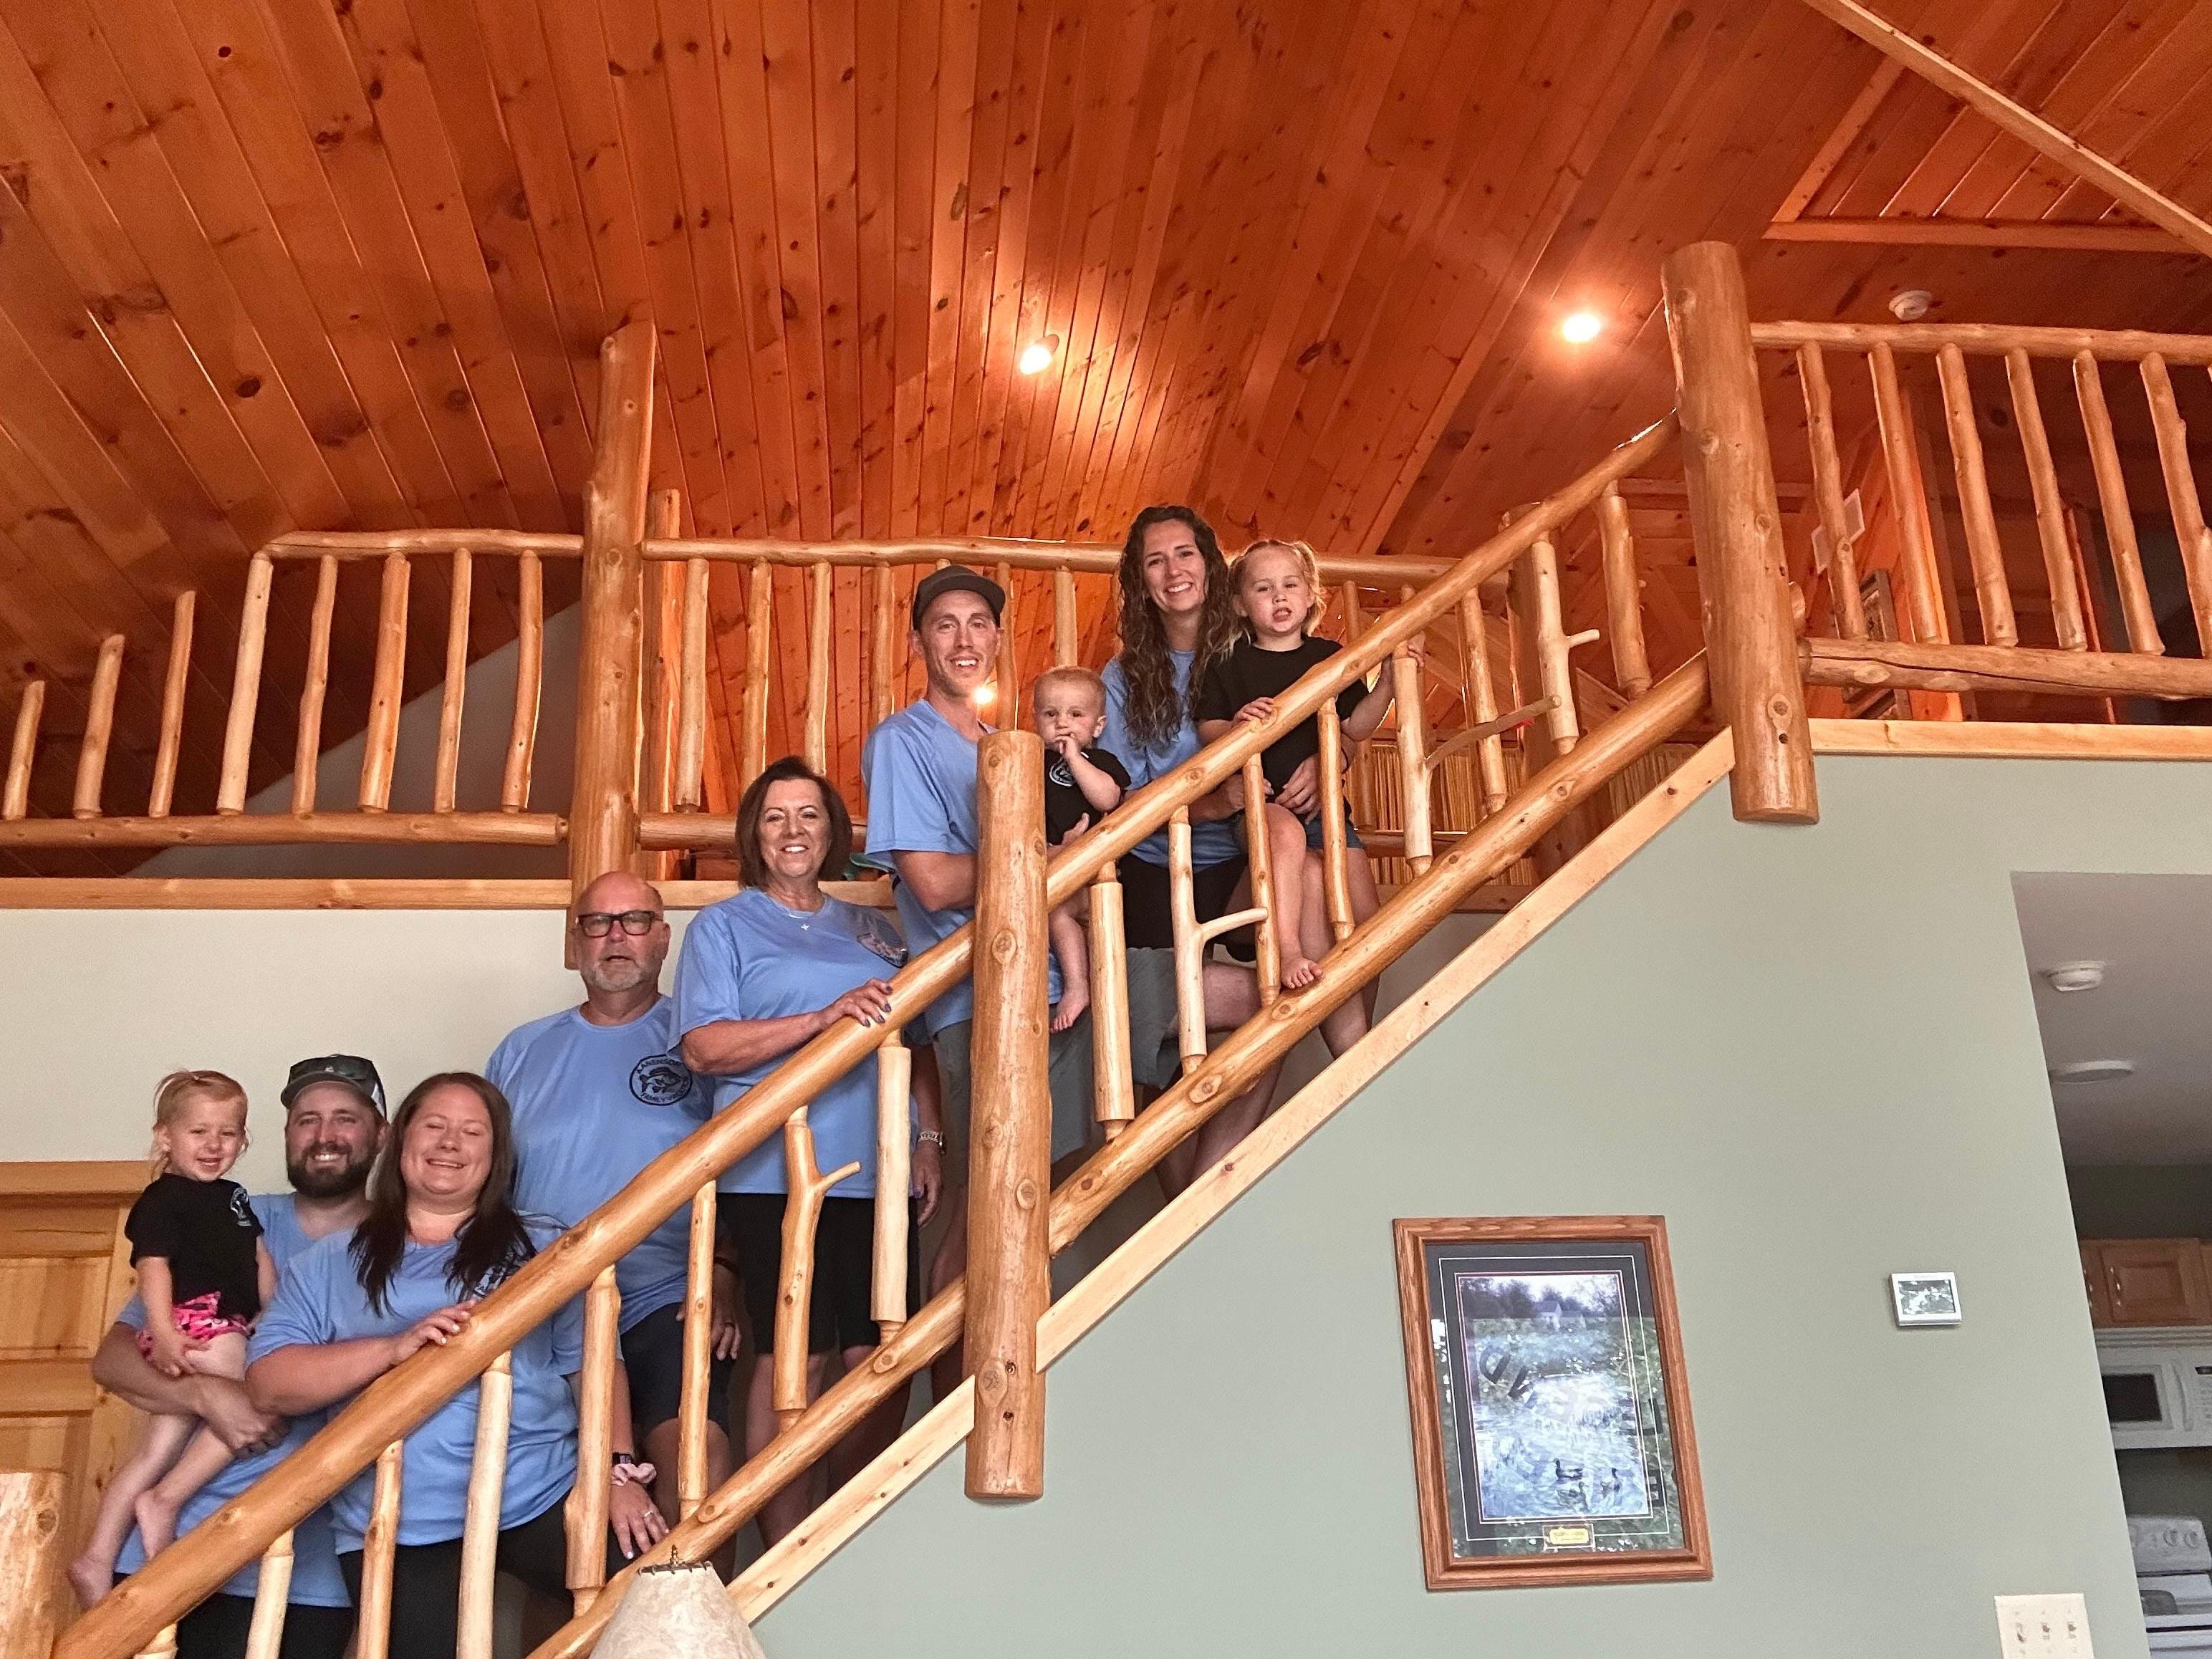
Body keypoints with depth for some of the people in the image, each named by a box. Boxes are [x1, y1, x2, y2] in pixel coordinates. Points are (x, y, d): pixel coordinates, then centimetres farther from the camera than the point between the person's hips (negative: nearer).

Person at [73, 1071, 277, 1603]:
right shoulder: (162, 1200, -3)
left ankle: (97, 1558, 12)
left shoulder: (233, 1196, 23)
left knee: (156, 1448, 8)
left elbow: (259, 1261, 25)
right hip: (195, 1325, -8)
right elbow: (153, 1265, -15)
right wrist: (165, 1334, -27)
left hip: (228, 1325, 8)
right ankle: (164, 1502, -12)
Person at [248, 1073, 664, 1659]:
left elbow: (593, 1363, 6)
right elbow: (268, 1383, 0)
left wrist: (617, 1470, -10)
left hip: (544, 1497, 0)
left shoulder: (542, 1249, 12)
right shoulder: (330, 1265, 12)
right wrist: (396, 1347, -14)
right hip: (397, 1529, 0)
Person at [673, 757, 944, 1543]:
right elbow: (704, 1047, -6)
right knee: (794, 1355, -6)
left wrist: (929, 1139, 9)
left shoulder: (870, 929, 21)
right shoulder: (723, 926, 7)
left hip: (878, 1173, 5)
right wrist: (825, 1017, -16)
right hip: (777, 1174, -4)